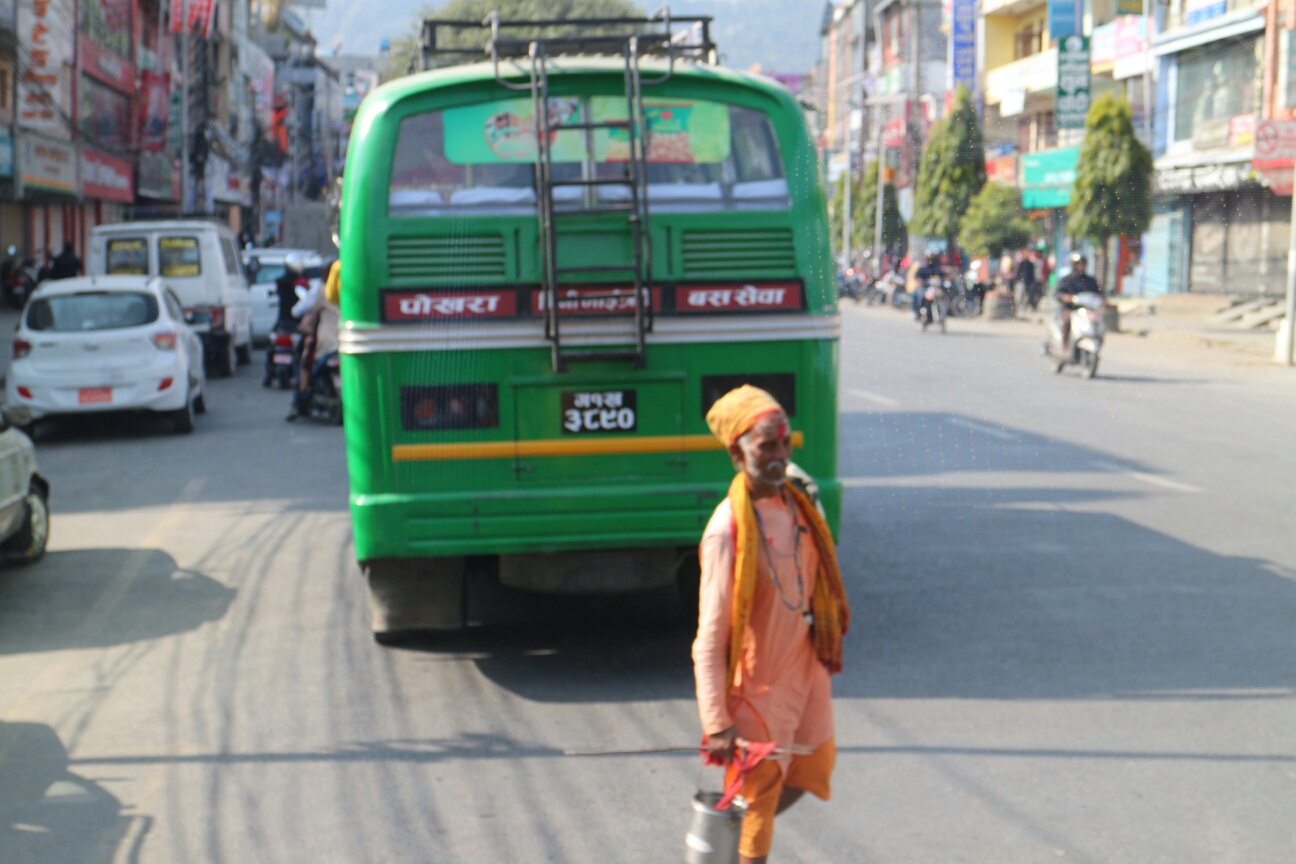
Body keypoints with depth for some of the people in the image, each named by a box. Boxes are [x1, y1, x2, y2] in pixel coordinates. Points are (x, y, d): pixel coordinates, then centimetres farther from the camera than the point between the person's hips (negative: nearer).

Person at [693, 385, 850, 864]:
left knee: (814, 766, 21)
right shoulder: (728, 530, -23)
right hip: (760, 681, -8)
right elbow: (710, 638, -24)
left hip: (806, 668, 8)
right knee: (761, 790, 6)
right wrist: (717, 724, -27)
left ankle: (732, 823, 42)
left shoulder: (797, 506, -1)